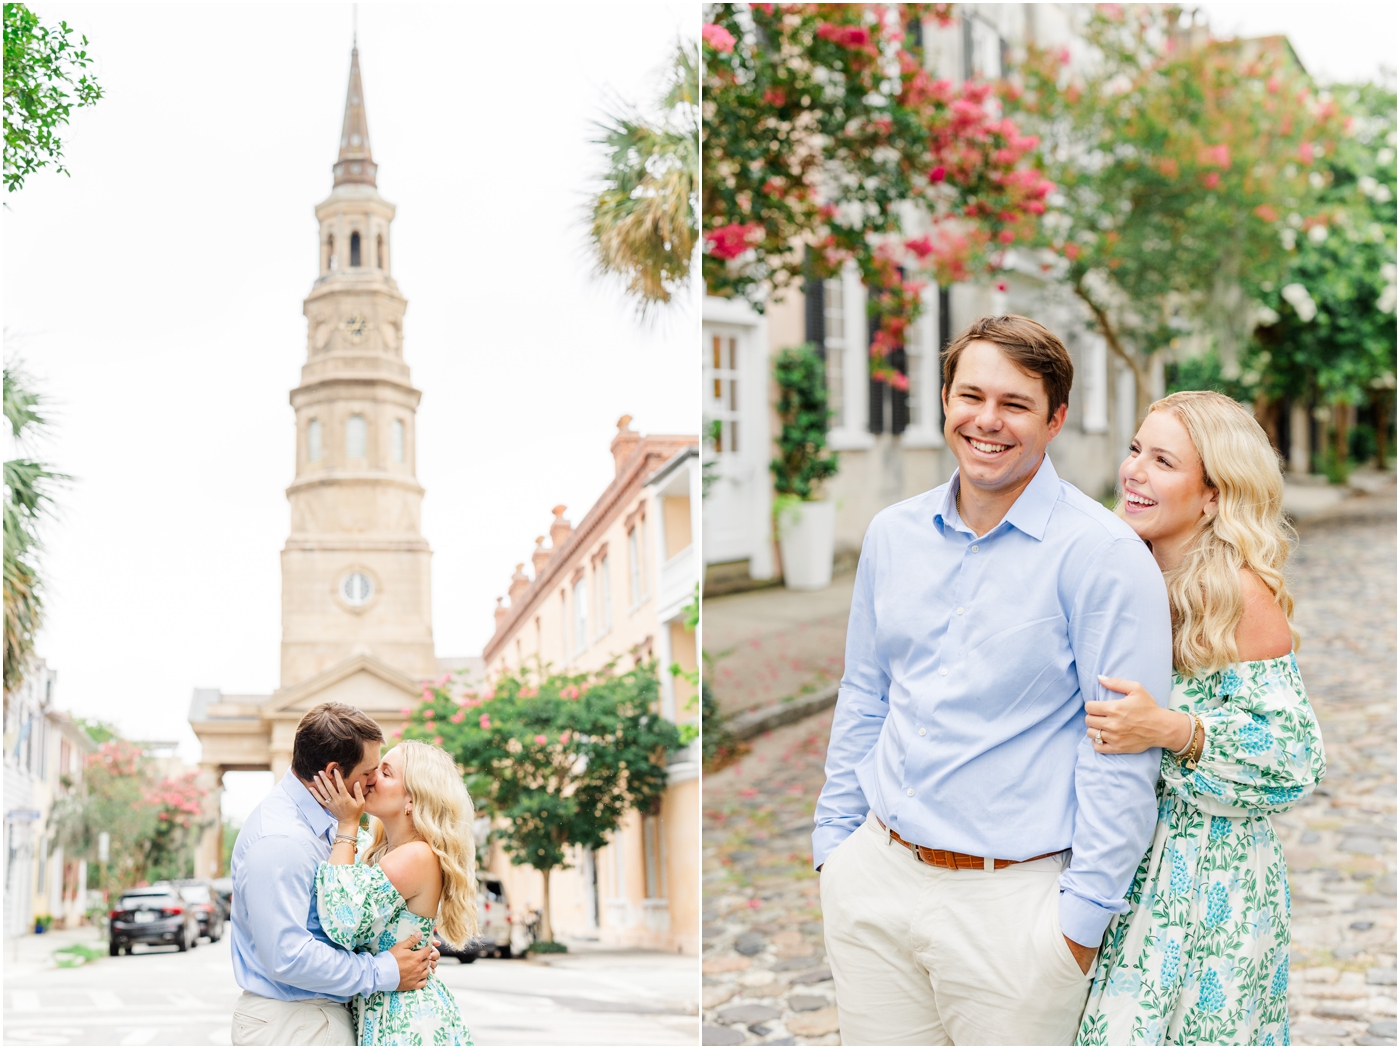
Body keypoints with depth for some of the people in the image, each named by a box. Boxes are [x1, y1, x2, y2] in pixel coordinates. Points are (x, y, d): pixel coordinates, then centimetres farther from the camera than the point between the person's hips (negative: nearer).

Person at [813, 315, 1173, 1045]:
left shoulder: (1102, 554, -11)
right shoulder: (892, 534, 8)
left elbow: (1123, 748, -12)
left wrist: (1085, 915, -12)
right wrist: (834, 843, 14)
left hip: (1015, 902, -5)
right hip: (875, 879, 5)